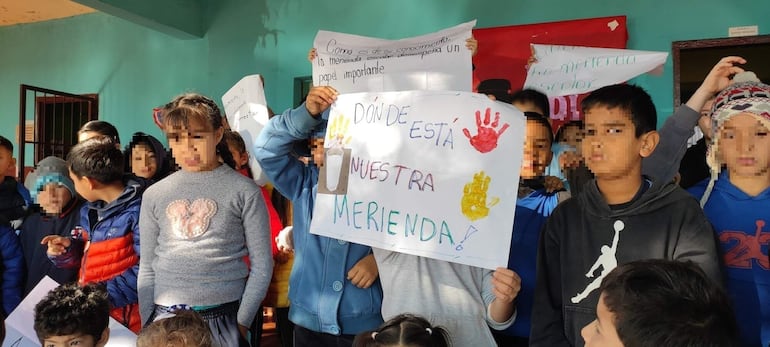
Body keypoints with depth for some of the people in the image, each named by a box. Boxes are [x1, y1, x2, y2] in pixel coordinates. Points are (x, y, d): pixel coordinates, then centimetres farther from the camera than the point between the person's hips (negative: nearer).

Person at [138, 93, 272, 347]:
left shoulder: (244, 192, -6)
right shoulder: (155, 195, 4)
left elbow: (261, 265, -4)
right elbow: (147, 267, 10)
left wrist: (241, 321, -6)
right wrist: (147, 323, 7)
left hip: (223, 318, -2)